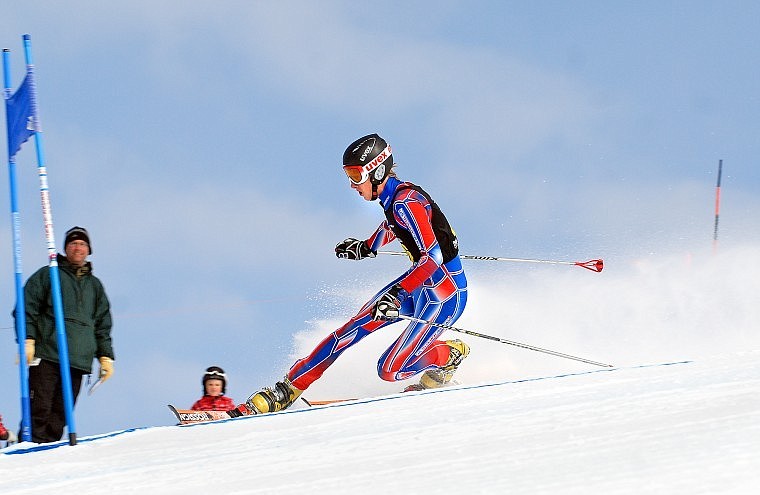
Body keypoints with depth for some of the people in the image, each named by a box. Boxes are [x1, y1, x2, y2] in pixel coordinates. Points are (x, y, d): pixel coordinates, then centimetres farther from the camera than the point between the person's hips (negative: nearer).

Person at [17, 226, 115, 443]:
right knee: (39, 409, -13)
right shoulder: (47, 275, 12)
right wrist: (27, 340, -9)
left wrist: (105, 357, 15)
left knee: (59, 416, -4)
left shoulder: (95, 285, 25)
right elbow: (27, 308, 4)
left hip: (78, 361, 4)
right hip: (47, 355, -4)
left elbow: (102, 326, 26)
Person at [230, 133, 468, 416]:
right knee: (354, 328, 4)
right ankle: (289, 388, 11)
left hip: (444, 295, -9)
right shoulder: (392, 196, 3)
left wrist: (397, 294, -39)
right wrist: (367, 248, 28)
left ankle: (449, 356, 12)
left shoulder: (406, 203, -25)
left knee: (390, 371, -13)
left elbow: (433, 257, -34)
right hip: (420, 283, 9)